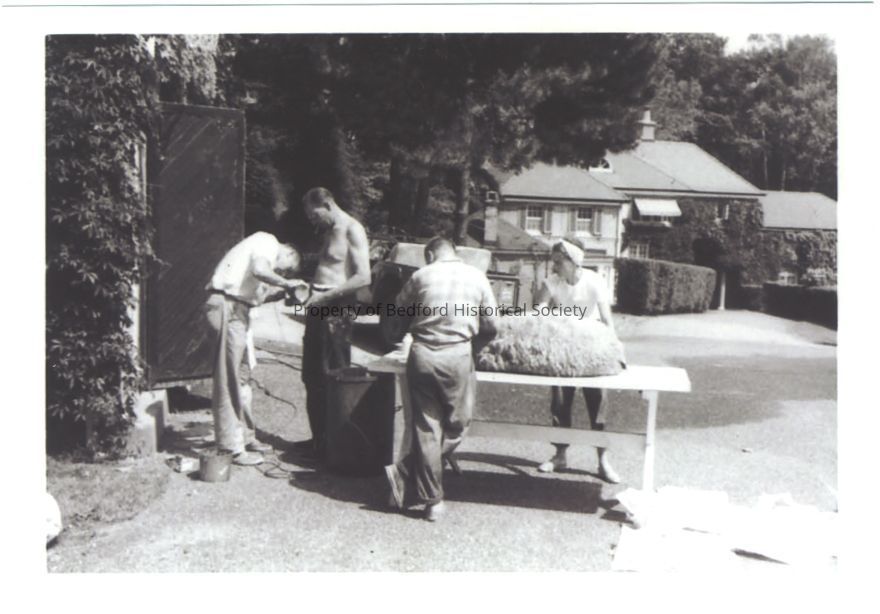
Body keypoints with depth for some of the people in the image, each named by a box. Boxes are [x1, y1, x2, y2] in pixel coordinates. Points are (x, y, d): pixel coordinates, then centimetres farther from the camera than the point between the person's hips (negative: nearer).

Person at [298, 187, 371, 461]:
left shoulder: (352, 230, -9)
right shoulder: (330, 232, 19)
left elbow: (363, 277, -18)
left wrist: (325, 296, -18)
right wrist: (309, 287, 11)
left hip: (335, 310, -9)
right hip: (318, 308, 9)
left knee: (332, 379, -4)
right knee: (312, 376, 12)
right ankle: (319, 438, 23)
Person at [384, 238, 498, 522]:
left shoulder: (421, 276, 5)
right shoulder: (477, 276, 7)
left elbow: (398, 312, 13)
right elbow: (491, 325, 10)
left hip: (421, 354, 1)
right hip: (457, 356, -1)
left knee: (426, 428, 8)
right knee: (455, 427, 12)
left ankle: (432, 501, 12)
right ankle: (404, 473, 7)